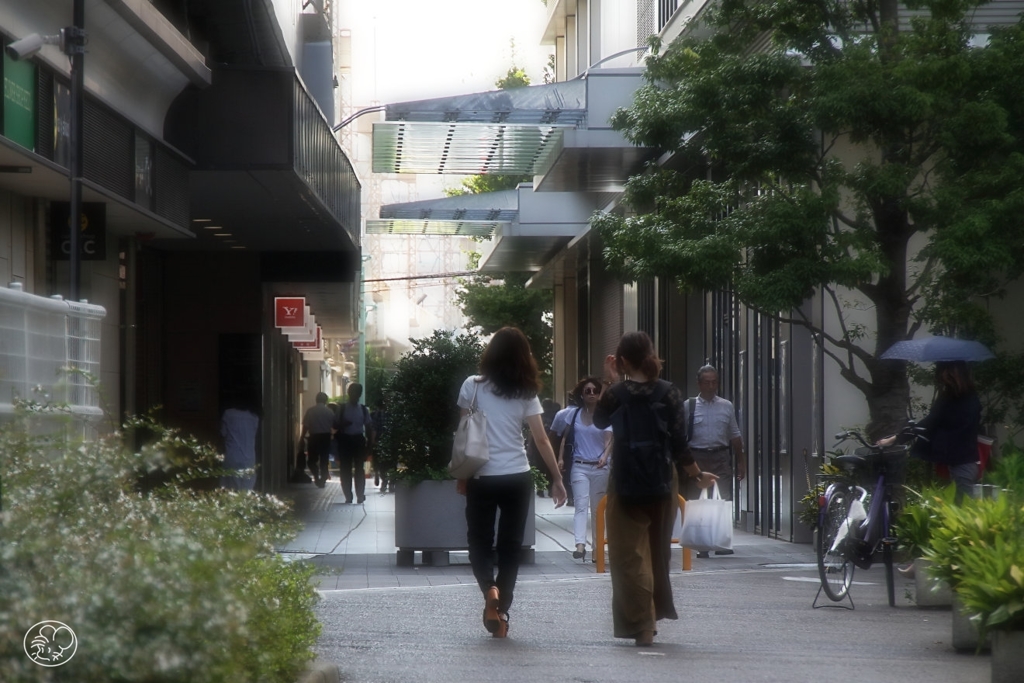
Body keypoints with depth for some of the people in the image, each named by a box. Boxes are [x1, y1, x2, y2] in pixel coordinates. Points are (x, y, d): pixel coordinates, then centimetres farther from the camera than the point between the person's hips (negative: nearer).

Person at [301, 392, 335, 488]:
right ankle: (322, 480, 9)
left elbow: (305, 426, -6)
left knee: (312, 459, 9)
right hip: (326, 437, 1)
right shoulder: (329, 411, -2)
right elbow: (334, 425, 3)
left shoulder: (310, 410, -5)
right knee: (324, 460, 9)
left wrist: (303, 437, 3)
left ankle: (317, 476, -11)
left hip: (313, 437, -1)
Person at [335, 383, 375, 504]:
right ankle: (348, 496, 8)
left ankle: (360, 495, 7)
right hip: (345, 439, -1)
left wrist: (370, 442, 1)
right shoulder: (342, 409, 3)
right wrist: (342, 425, -18)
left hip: (359, 440, 1)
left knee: (359, 468, 2)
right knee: (345, 469, 1)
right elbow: (336, 426, 5)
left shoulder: (363, 410, 6)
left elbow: (368, 426, 8)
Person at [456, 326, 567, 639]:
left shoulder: (473, 386, -3)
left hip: (482, 478, -1)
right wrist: (557, 479, 3)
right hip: (518, 478, 1)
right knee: (510, 546, 11)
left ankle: (489, 589, -17)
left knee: (479, 541, 11)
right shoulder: (526, 392, 0)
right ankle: (501, 613, 10)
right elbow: (541, 440, -2)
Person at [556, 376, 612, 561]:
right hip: (580, 466, 0)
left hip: (600, 468, 0)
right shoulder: (574, 414, 6)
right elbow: (565, 437, 13)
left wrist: (605, 456, -29)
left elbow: (609, 440, -11)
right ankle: (580, 545, -26)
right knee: (581, 506, -13)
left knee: (597, 509, 7)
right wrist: (561, 458, 2)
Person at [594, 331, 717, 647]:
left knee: (630, 556, 2)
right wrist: (698, 474, 6)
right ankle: (657, 611, 33)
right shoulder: (669, 393, -7)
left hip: (625, 487, -3)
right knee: (657, 552, 20)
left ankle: (642, 626, -3)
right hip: (662, 484, 3)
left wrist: (609, 384, 5)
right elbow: (679, 443, -6)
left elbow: (599, 421, 10)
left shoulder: (617, 394, -11)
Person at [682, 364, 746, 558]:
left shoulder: (727, 406, 10)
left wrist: (741, 462, 10)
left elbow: (735, 436, 13)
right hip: (697, 458, -1)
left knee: (724, 500, -7)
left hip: (721, 457, 1)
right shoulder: (688, 406, 3)